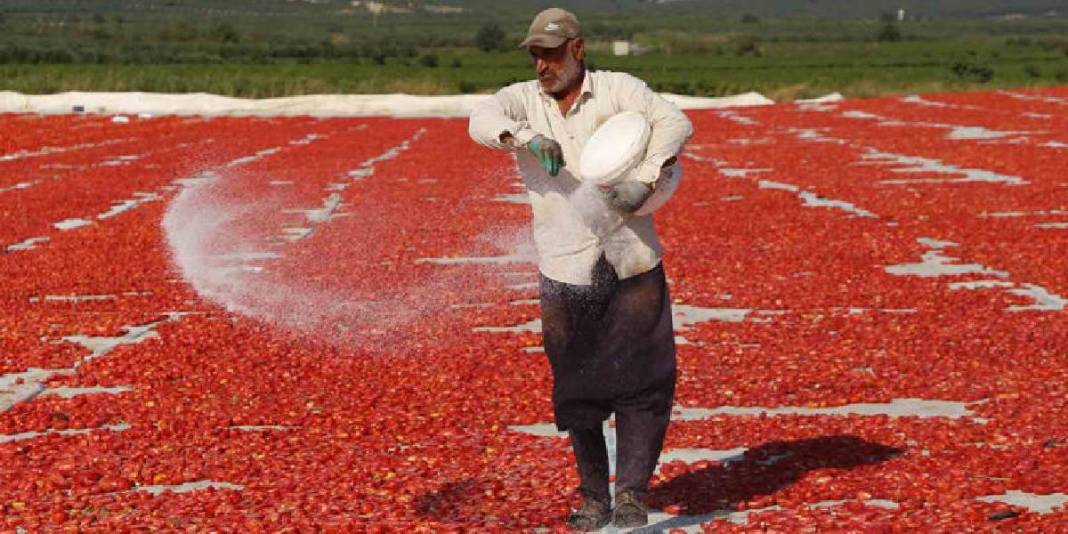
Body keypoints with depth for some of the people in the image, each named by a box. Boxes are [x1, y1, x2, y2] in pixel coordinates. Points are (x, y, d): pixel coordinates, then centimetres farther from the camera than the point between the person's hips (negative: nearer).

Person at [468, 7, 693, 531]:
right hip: (565, 272, 1)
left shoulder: (617, 89, -1)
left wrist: (645, 180, -26)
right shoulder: (523, 100, 5)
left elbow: (675, 122, -12)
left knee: (643, 382, -2)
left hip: (633, 266, -1)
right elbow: (481, 120, -14)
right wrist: (528, 137, -33)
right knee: (578, 391, 7)